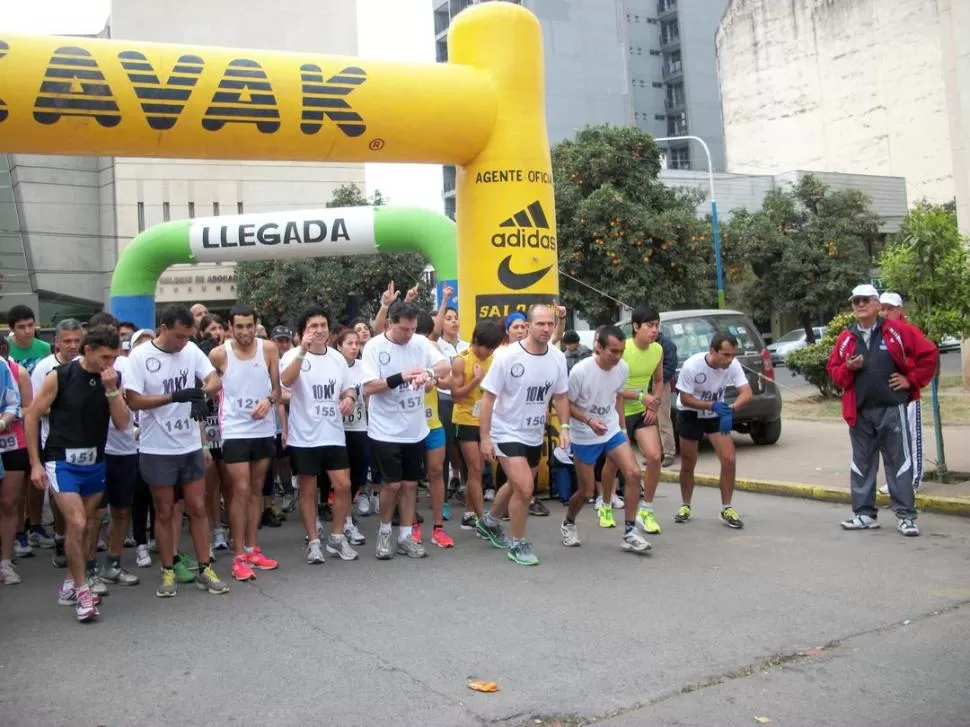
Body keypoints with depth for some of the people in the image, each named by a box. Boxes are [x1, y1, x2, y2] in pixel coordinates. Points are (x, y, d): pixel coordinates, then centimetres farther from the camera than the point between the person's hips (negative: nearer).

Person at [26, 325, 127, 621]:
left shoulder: (114, 379, -2)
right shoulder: (60, 376, -13)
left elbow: (123, 424, -5)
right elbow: (32, 416, -5)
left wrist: (112, 390, -19)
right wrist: (35, 463, -7)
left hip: (95, 463, 5)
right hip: (61, 461, -5)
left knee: (88, 525, 13)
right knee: (76, 523, -14)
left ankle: (70, 584, 31)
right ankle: (81, 591, 0)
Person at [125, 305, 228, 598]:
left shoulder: (191, 350, -1)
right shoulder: (140, 356, -11)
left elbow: (215, 380, -4)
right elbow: (133, 401, -14)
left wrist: (201, 392, -26)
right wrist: (174, 396, -24)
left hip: (191, 445, 3)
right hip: (157, 449, -3)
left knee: (198, 508, 8)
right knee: (164, 512, 8)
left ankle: (205, 570, 17)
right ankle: (168, 573, 21)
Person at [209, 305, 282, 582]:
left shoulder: (269, 349, -2)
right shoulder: (219, 354, -8)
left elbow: (277, 386, 2)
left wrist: (269, 400, -19)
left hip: (264, 429, 3)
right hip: (234, 430, -3)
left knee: (256, 489, 12)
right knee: (241, 490, -5)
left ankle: (252, 549, 24)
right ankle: (239, 556, 3)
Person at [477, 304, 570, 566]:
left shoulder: (558, 358, -5)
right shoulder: (507, 356, -20)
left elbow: (561, 396, 8)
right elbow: (488, 397, -15)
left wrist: (564, 427, -6)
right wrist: (485, 437, -18)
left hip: (535, 435, 6)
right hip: (507, 433, -6)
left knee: (517, 486, 21)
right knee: (525, 488, -15)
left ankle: (489, 521, 48)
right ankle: (518, 544, 6)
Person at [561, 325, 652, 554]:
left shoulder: (623, 368, -8)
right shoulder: (580, 371, -23)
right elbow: (567, 404, -14)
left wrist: (623, 428, 10)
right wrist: (589, 420, -29)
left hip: (613, 432, 4)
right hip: (584, 437, -4)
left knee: (633, 473, -13)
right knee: (586, 491, 4)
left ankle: (630, 533, -3)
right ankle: (568, 524, 35)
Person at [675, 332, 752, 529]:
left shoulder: (733, 365, -21)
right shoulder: (692, 366, -29)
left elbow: (747, 393, -26)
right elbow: (685, 398, -23)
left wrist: (730, 409, -44)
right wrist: (712, 405, -36)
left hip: (716, 415, 2)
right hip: (690, 415, -2)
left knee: (729, 460, -9)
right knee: (688, 464, 8)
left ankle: (726, 509, 5)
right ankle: (685, 506, 29)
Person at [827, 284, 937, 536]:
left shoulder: (897, 332, -3)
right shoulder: (846, 338, 8)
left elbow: (929, 354, 0)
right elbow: (833, 369, 14)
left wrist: (911, 380, -2)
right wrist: (847, 368, -7)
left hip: (891, 409, -4)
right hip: (859, 412, 4)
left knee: (899, 462, 0)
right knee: (861, 464, 10)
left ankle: (906, 516, 6)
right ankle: (864, 514, 19)